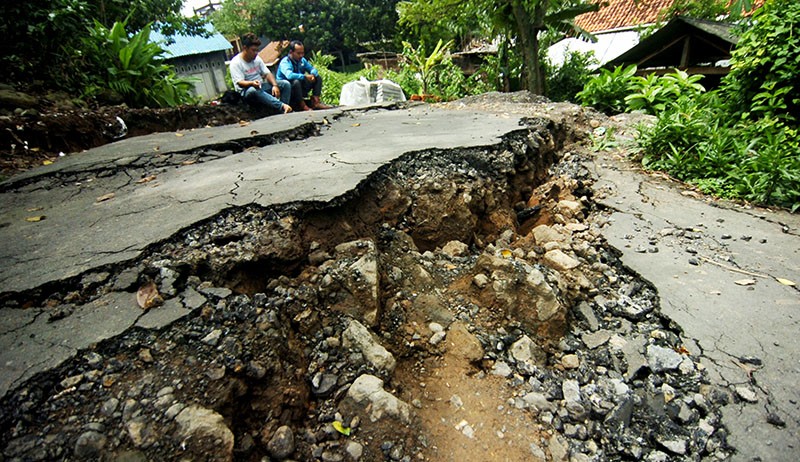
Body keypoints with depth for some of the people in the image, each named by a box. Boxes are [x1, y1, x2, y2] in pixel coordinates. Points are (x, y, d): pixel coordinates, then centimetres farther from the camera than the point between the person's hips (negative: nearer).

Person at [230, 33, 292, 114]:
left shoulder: (257, 58, 11)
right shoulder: (235, 63, -8)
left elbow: (267, 73, 5)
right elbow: (240, 83, -17)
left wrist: (275, 85, -17)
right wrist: (252, 83, -39)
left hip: (261, 87, 6)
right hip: (246, 91, -6)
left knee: (285, 84, -12)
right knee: (253, 90, -43)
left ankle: (283, 111, -29)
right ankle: (283, 106, -52)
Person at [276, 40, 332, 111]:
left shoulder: (302, 60, 4)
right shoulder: (285, 62, -17)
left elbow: (312, 69, 9)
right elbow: (289, 75, -36)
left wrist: (313, 75, -15)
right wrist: (305, 77, -31)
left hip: (300, 88, 7)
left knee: (318, 78, 2)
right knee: (296, 81, -39)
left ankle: (315, 102, -14)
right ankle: (302, 105, -27)